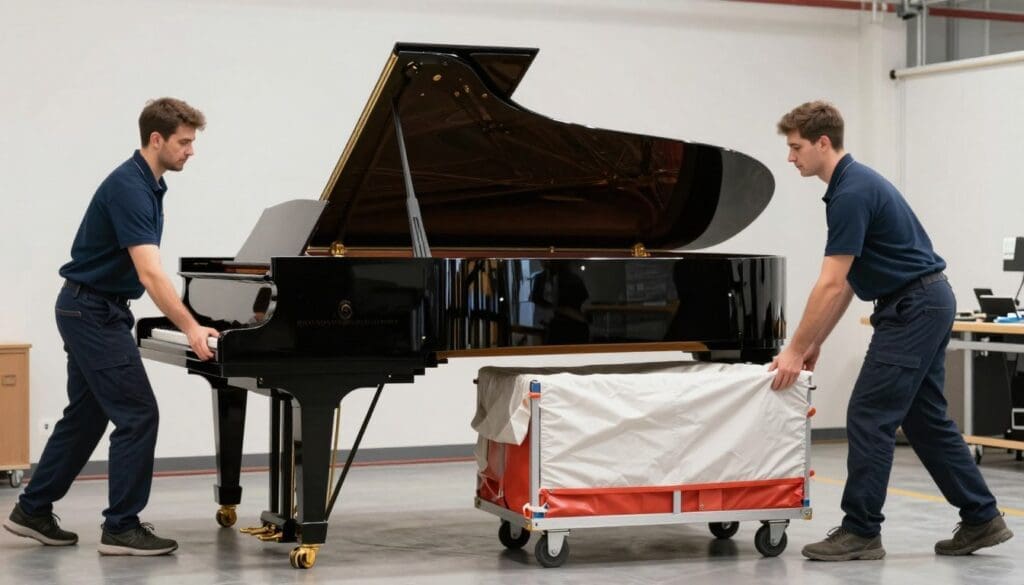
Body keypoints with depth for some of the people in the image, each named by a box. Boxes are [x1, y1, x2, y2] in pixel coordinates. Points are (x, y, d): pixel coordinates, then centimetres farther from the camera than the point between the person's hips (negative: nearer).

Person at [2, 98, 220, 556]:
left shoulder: (149, 184, 8)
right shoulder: (129, 187, -23)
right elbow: (149, 272, -33)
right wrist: (191, 328, -39)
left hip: (96, 310, 10)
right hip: (91, 310, -10)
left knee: (86, 415, 15)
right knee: (138, 414, -10)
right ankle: (121, 527, -3)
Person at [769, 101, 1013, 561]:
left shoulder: (852, 192, -19)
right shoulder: (853, 184, 14)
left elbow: (831, 285, -21)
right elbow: (847, 282, 19)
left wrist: (795, 349, -17)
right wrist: (815, 344, 18)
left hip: (912, 308, -10)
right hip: (925, 304, 10)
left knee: (870, 416, -6)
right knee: (925, 420, 13)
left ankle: (861, 531, -1)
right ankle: (980, 519, 17)